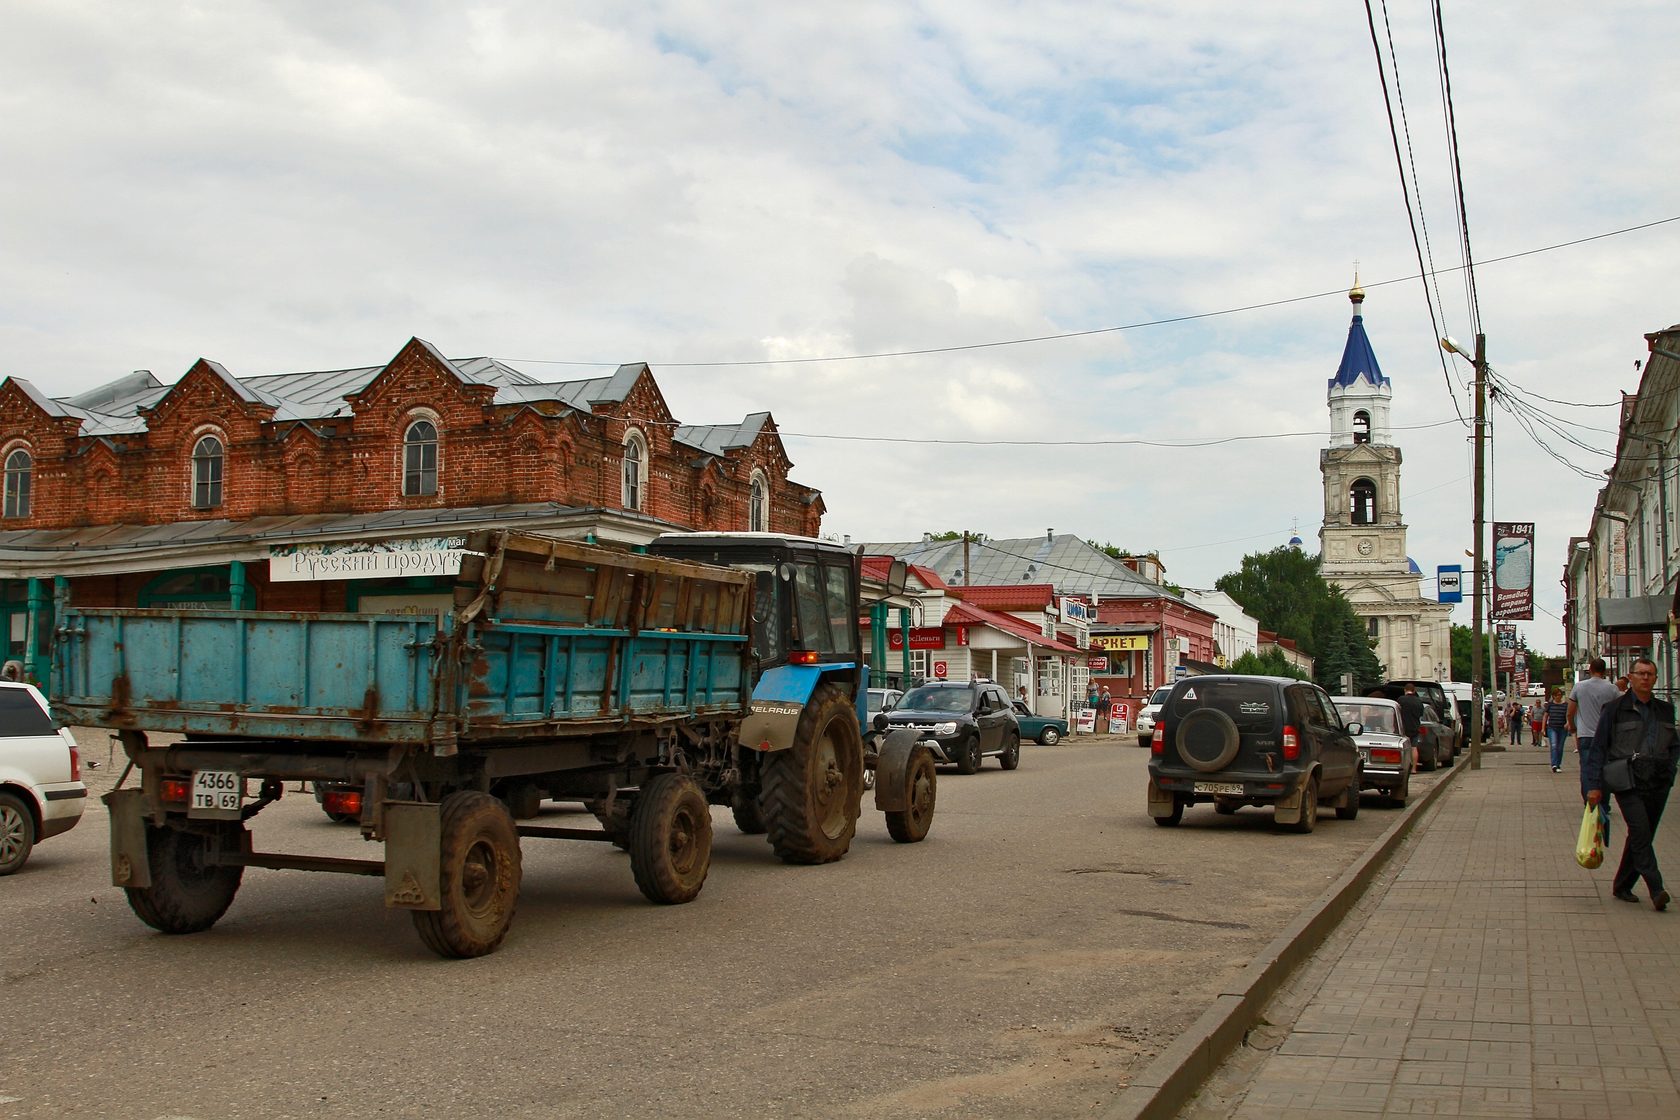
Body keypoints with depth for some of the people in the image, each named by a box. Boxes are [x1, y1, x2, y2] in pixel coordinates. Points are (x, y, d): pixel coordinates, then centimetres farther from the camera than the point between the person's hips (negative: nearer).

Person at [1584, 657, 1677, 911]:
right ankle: (1656, 890, -18)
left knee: (1641, 837, 8)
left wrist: (1669, 772, 8)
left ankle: (1622, 885, 20)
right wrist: (1594, 785, -6)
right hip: (1628, 783, -5)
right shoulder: (1615, 709, -1)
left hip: (1658, 784, 5)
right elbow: (1597, 749, -1)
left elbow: (1674, 745, 24)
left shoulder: (1665, 710, 13)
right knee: (1640, 833, -16)